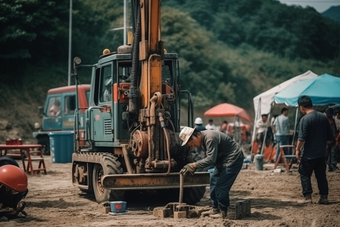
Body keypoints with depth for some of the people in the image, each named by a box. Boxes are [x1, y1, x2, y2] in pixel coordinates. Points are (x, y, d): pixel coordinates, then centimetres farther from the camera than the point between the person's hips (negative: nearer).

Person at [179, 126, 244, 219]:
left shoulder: (210, 138, -28)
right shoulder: (202, 140, 5)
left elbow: (211, 159, -31)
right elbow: (208, 158, 9)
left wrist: (194, 165, -28)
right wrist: (193, 167, -2)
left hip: (234, 159, -11)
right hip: (223, 160, 11)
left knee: (221, 186, -12)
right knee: (213, 180, 12)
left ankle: (223, 212, -1)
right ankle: (215, 209, 22)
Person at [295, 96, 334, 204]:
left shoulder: (305, 119, -14)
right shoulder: (323, 117, 6)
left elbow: (302, 138, -19)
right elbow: (330, 137, 11)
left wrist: (298, 149, -6)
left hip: (308, 154, -6)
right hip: (321, 153, 6)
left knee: (305, 175, 6)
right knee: (321, 175, 13)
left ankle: (308, 196, 1)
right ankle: (324, 196, 11)